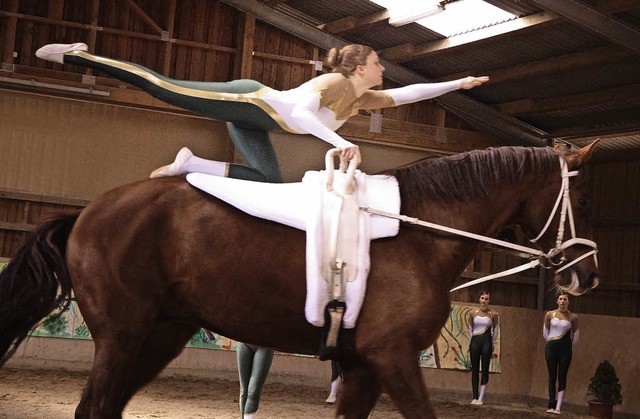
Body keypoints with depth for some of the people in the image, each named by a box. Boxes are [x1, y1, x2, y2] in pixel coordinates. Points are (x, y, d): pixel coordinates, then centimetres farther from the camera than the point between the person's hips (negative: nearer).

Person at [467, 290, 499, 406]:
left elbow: (496, 330, 8)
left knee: (485, 370, -2)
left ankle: (481, 398, -2)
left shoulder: (493, 314, 0)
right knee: (474, 370, 2)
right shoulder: (473, 313, 5)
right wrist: (474, 339, 13)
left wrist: (491, 343, 7)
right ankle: (475, 397, 5)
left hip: (486, 342, -2)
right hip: (475, 341, 2)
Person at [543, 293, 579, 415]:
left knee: (562, 377, -2)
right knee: (552, 377, 2)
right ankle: (551, 405, 5)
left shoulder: (573, 317, -1)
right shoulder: (550, 314, 1)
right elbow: (545, 332, 13)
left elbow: (576, 336, 11)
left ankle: (558, 407, -4)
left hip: (565, 349, -1)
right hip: (551, 347, 1)